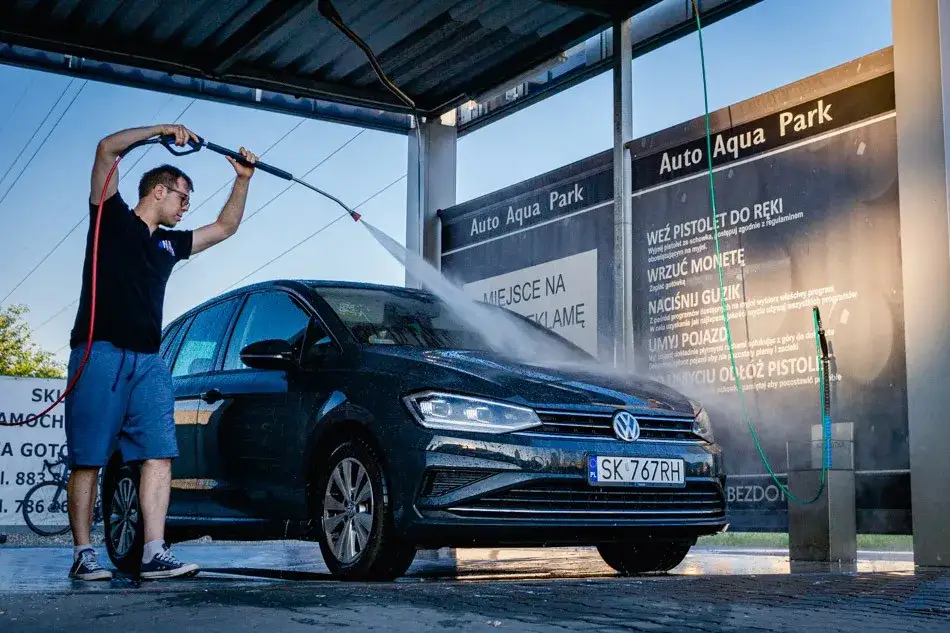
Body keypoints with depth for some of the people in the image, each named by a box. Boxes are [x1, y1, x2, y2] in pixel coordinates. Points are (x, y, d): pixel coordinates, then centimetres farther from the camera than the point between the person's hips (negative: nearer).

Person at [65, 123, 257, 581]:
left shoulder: (169, 243, 25)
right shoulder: (112, 218, 8)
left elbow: (225, 227, 33)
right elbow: (107, 148, -4)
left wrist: (243, 179, 24)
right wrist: (163, 131, -2)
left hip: (148, 361, 6)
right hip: (100, 354, -6)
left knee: (159, 455, -8)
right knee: (87, 460, -4)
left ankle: (154, 554, -11)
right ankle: (83, 556, 1)